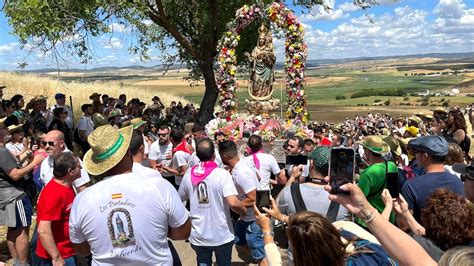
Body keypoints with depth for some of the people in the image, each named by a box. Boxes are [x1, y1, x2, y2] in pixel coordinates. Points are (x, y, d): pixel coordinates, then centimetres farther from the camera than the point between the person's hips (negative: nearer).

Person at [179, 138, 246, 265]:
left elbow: (180, 199, 9)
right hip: (221, 236, -3)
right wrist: (244, 211, -6)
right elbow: (233, 203, -26)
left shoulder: (188, 174, -5)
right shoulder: (222, 174, -18)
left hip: (198, 237, 3)